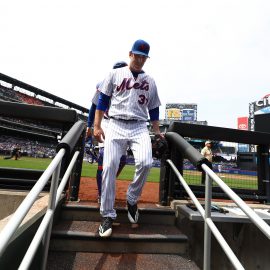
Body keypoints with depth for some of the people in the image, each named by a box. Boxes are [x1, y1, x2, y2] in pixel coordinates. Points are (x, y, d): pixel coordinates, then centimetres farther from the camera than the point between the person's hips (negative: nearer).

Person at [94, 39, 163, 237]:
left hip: (139, 127, 1)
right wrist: (97, 126, -1)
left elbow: (153, 109, 20)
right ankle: (108, 215, 3)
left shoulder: (150, 81, 20)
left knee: (145, 163, -22)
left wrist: (157, 131, 11)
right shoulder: (115, 74, 14)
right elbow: (103, 100, 8)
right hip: (116, 126, -1)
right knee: (109, 167, -11)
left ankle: (132, 200, 4)